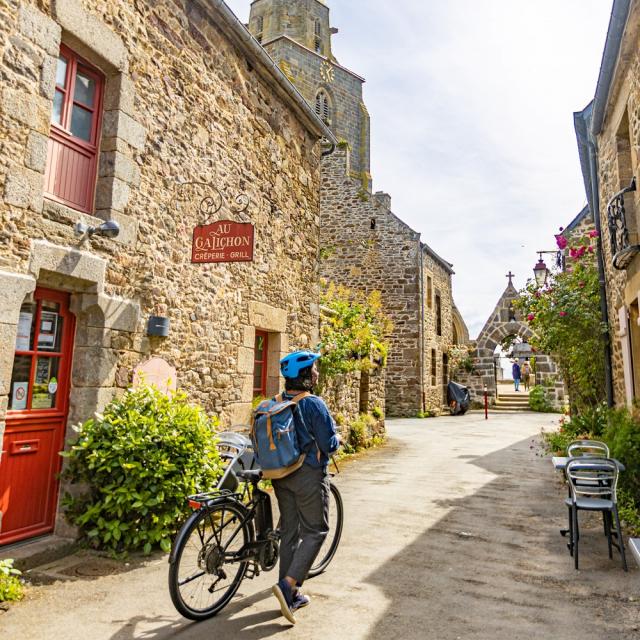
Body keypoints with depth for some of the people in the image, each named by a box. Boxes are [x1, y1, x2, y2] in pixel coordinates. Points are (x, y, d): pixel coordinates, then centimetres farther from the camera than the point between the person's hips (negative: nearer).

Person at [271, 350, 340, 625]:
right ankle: (287, 584, -4)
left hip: (281, 475, 7)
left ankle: (292, 595, 25)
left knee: (289, 532, 15)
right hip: (309, 475, -7)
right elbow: (328, 444, -17)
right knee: (315, 531, 8)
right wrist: (337, 439, 5)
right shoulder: (314, 404, -17)